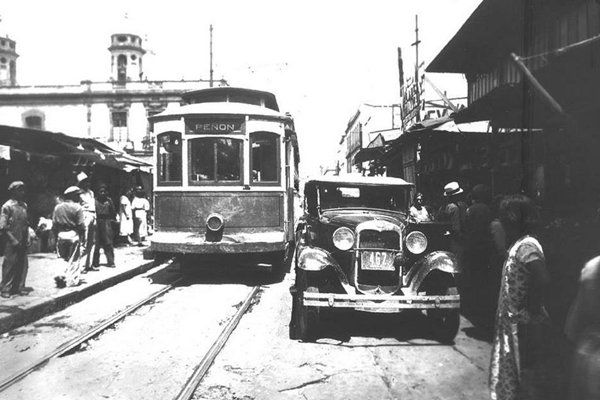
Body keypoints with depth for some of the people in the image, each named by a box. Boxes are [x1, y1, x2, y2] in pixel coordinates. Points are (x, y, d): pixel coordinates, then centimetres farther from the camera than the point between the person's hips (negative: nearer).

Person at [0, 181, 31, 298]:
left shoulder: (24, 205, 12)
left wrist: (28, 238, 9)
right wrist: (13, 240, -15)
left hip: (22, 243, 6)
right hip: (11, 243, -6)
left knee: (23, 265, 8)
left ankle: (19, 287, 19)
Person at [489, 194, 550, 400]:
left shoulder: (526, 246, -20)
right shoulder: (517, 242, 9)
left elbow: (541, 279, -33)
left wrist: (532, 312, -25)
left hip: (522, 323, -9)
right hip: (511, 319, 9)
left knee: (522, 368, 4)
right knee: (509, 368, 19)